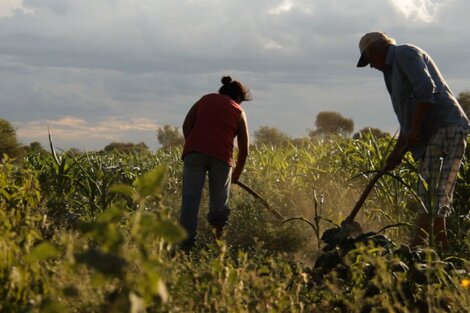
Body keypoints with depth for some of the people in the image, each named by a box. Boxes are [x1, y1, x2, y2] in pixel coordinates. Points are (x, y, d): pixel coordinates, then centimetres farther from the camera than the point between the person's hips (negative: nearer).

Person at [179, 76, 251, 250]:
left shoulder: (205, 99, 25)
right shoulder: (238, 112, 20)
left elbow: (186, 125, 12)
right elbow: (244, 148, 18)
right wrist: (237, 173, 30)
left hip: (195, 151, 1)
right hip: (221, 155, -1)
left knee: (190, 196, -6)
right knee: (219, 201, 11)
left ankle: (187, 241, -16)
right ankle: (219, 239, 7)